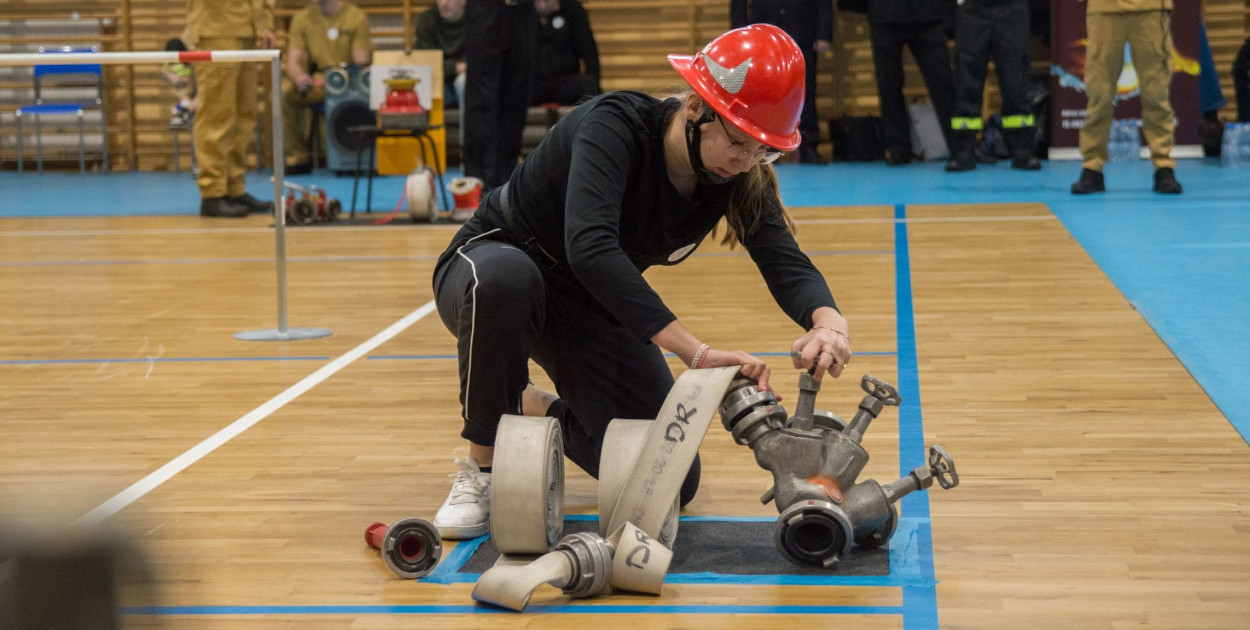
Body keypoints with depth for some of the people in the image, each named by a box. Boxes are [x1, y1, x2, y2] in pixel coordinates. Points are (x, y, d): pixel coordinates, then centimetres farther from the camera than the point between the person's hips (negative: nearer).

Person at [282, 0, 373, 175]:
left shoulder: (356, 17, -1)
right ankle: (298, 158, -15)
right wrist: (298, 76, -24)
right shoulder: (302, 18, 7)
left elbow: (361, 64, -7)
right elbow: (293, 61, 1)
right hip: (315, 83, 3)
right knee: (283, 92, -26)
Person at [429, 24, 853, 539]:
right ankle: (482, 467, -21)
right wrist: (697, 353, -53)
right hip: (484, 276, -5)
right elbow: (589, 247, -46)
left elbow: (786, 265, -24)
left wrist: (828, 321, -49)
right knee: (506, 274, -44)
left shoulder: (739, 179, -13)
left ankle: (535, 412, 21)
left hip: (587, 308, 5)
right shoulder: (616, 125, -31)